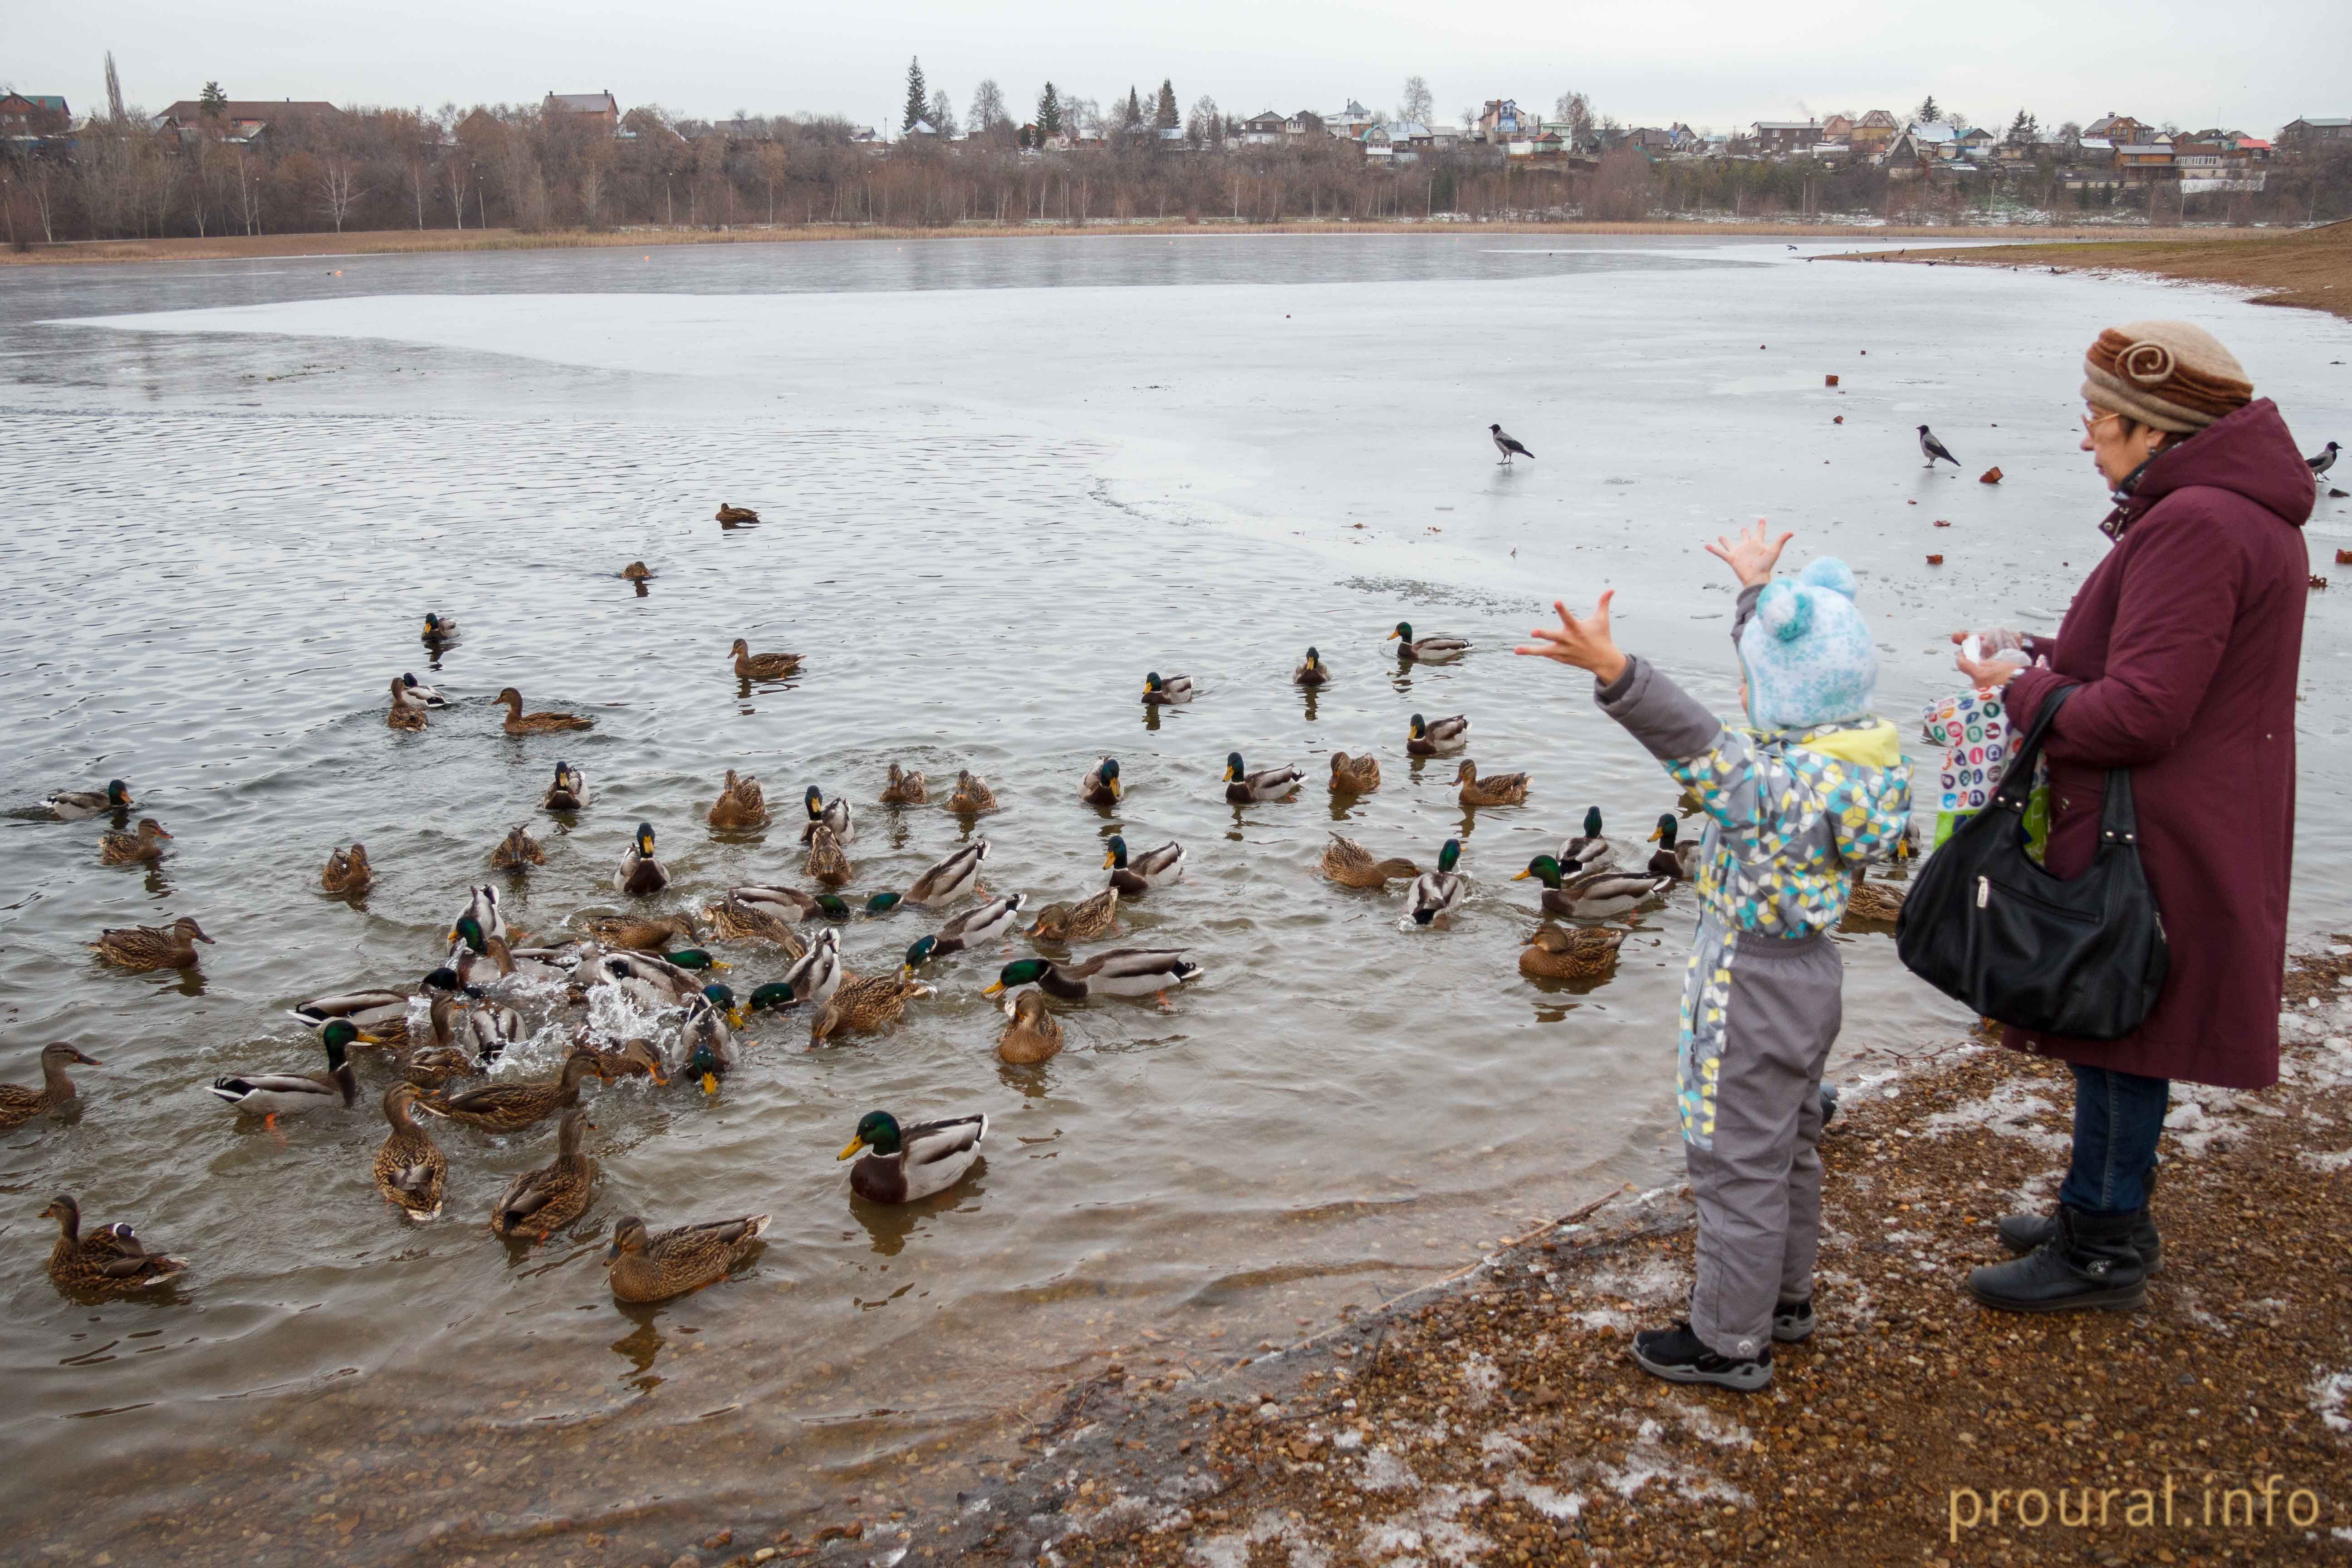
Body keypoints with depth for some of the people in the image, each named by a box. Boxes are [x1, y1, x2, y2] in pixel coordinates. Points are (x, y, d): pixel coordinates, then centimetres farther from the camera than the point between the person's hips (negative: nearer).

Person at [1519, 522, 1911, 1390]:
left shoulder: (1779, 783, -30)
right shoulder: (1843, 756, -2)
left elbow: (1697, 744, -42)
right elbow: (1793, 656, 13)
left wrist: (1612, 669, -52)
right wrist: (1759, 588, 27)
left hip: (1752, 993, -10)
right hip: (1807, 973, 10)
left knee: (1736, 1165, 3)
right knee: (1788, 1148, 24)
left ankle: (1730, 1340, 17)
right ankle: (1784, 1294, 42)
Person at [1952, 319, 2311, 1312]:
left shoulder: (2195, 525, -24)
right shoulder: (2239, 509, 11)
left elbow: (2139, 714, -27)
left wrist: (2023, 694, -12)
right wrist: (2046, 657, 6)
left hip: (2158, 845, -10)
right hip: (2165, 828, 10)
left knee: (2118, 1039, 3)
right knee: (2113, 1030, 21)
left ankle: (2104, 1250, 18)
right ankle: (2099, 1208, 36)